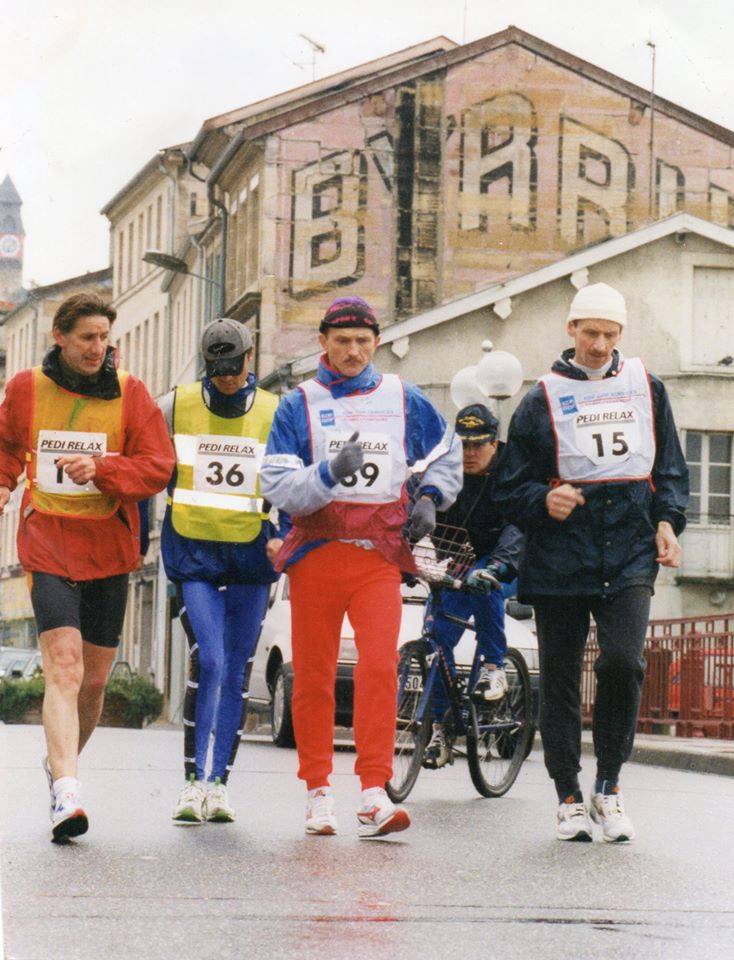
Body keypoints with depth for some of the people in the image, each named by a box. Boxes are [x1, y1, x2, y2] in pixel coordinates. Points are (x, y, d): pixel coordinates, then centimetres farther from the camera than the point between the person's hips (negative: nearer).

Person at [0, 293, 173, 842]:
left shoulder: (130, 393, 1)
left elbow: (158, 466, -5)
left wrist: (100, 468, -20)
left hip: (109, 547, 2)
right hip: (47, 545, -2)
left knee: (94, 678, 10)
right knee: (64, 666, -18)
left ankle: (61, 761, 35)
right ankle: (66, 793, -26)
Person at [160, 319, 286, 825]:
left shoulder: (276, 412, 5)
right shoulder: (176, 407, 3)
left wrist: (282, 535, -7)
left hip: (251, 553, 2)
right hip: (193, 550, -2)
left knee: (237, 670, 3)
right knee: (207, 660, -15)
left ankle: (220, 782, 11)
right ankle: (194, 780, -9)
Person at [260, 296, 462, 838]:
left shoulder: (402, 400, 10)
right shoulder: (299, 405, 3)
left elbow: (449, 453, 27)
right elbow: (279, 486, -8)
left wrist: (431, 498, 12)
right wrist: (329, 474, -23)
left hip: (379, 555, 0)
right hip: (316, 553, 0)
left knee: (380, 667, -15)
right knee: (314, 676, 4)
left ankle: (375, 794, -15)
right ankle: (318, 792, 16)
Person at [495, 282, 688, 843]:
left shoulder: (645, 387, 12)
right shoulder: (543, 399, 5)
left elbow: (670, 467, 19)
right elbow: (512, 486, 7)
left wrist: (667, 520, 3)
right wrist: (544, 501, -14)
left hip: (630, 552, 0)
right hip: (560, 556, 0)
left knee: (623, 660, -18)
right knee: (560, 680, 2)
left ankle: (609, 786, 0)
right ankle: (570, 800, 15)